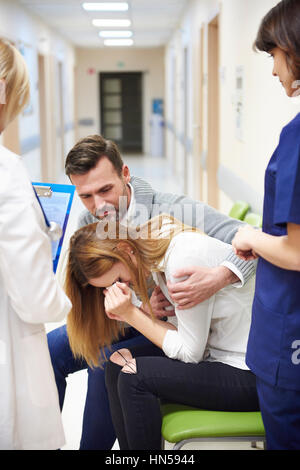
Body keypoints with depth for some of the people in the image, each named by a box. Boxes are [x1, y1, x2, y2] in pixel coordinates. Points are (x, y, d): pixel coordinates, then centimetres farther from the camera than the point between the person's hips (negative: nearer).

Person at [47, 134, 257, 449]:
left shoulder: (174, 210, -25)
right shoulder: (87, 225, -6)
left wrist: (220, 276, -51)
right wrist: (141, 307, -28)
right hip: (124, 320, 6)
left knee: (106, 366, -28)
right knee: (47, 351, -6)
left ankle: (93, 445, -3)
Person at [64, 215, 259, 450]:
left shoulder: (185, 258, -24)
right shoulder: (157, 256, 4)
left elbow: (190, 352, -18)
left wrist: (131, 313, -15)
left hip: (249, 375, -9)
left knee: (134, 376, -19)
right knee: (119, 363, 0)